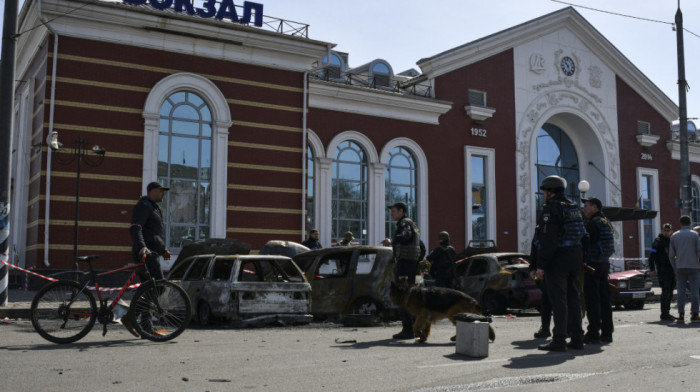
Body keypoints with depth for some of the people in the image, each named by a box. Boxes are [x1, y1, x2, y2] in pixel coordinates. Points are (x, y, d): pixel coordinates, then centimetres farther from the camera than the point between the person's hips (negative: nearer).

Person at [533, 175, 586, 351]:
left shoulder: (551, 208, -13)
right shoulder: (573, 207, 15)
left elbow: (547, 239, -19)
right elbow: (581, 234, 17)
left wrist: (541, 265, -18)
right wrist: (580, 260, 20)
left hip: (557, 259, -9)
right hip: (575, 257, 9)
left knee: (558, 299, -6)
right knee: (573, 298, 12)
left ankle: (559, 340, -5)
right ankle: (576, 338, 15)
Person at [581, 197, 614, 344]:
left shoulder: (593, 223, -12)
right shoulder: (606, 222, 17)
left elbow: (587, 243, -16)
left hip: (592, 264, -9)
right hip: (604, 264, 9)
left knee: (592, 300, -7)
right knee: (604, 299, 11)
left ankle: (593, 333, -6)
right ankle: (607, 332, 14)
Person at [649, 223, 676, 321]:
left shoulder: (672, 241, 16)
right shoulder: (658, 241, -4)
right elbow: (652, 256, -7)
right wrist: (652, 269, -14)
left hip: (671, 270, 7)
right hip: (662, 270, -7)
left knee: (670, 292, 10)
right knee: (665, 291, -11)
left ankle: (667, 313, 18)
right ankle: (664, 314, -8)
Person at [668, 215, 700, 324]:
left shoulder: (674, 236, 7)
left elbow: (671, 255, 6)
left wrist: (675, 268, 15)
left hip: (680, 268, 2)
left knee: (681, 291, 2)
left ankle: (681, 315, -3)